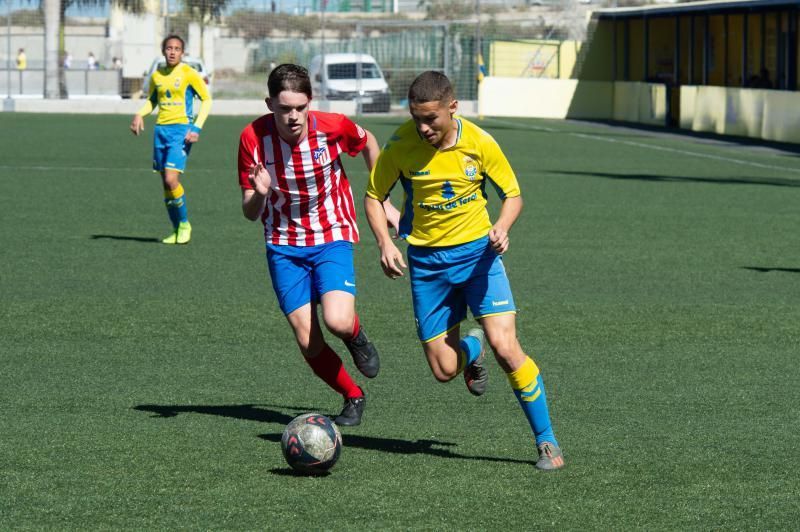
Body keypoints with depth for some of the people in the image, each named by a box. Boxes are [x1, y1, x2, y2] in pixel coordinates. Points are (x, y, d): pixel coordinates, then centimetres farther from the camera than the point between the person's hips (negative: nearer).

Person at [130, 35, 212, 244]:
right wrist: (139, 115, 4)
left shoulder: (188, 73, -4)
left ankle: (184, 224, -1)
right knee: (165, 183, 6)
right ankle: (176, 230, 17)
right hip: (161, 130, 6)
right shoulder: (157, 76, 11)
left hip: (181, 129, -6)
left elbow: (206, 100, -2)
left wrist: (197, 127, -11)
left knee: (171, 179, -19)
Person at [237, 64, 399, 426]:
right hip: (284, 245, 1)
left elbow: (367, 142, 8)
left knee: (337, 321, -25)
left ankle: (356, 335, 13)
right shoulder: (253, 138, -16)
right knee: (307, 341, -5)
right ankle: (354, 397, 21)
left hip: (332, 236, -1)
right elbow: (250, 213, -9)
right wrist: (259, 194, -33)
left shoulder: (332, 126, -17)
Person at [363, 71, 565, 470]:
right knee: (444, 370, 1)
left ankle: (547, 441, -3)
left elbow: (512, 194, 0)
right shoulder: (400, 145, -13)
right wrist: (385, 243, -15)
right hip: (426, 260, 1)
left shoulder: (479, 142, -13)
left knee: (505, 347, -16)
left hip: (477, 251, -1)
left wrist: (501, 227, -21)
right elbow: (374, 196, 1)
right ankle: (471, 347, 40)